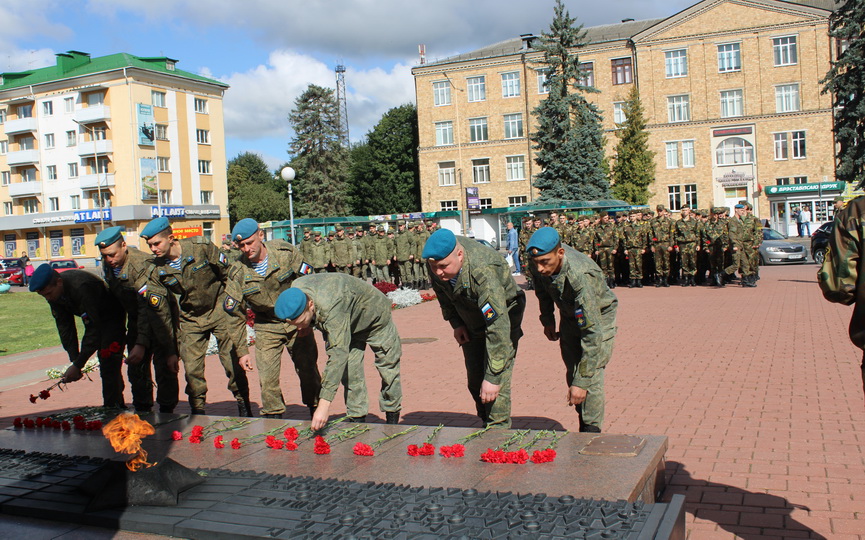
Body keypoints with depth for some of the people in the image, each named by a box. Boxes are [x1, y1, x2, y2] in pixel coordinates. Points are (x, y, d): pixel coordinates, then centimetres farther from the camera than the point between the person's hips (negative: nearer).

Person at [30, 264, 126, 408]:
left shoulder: (81, 287, -38)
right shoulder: (53, 291, -13)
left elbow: (93, 329, -35)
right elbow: (65, 327, -7)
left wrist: (77, 365, -34)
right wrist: (74, 360, -15)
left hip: (112, 317, -8)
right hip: (93, 319, 8)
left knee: (108, 365, -15)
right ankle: (119, 405, 25)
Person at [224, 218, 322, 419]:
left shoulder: (286, 252, -14)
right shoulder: (237, 272, -11)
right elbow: (232, 314, -5)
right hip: (266, 326, 1)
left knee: (308, 371, 7)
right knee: (267, 379, -6)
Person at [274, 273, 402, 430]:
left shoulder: (331, 307, -49)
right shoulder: (295, 290, -25)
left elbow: (338, 353, -53)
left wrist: (324, 404, -56)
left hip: (374, 317, -6)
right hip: (349, 324, 6)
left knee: (388, 368, 6)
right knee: (349, 372, -2)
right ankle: (356, 420, 8)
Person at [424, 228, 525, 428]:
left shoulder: (483, 273, -41)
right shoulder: (440, 258, -22)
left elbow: (498, 327, -41)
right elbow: (441, 290, 3)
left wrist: (492, 377, -41)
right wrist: (455, 322, -3)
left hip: (501, 317, -6)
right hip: (471, 325, 6)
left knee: (495, 388, -17)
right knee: (475, 382, 11)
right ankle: (486, 427, 29)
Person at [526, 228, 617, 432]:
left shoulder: (581, 276, -42)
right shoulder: (540, 265, -24)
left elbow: (593, 332, -42)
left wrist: (582, 382, -43)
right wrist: (547, 319, 10)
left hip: (599, 317, -6)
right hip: (569, 316, 6)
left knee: (591, 375, -18)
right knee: (572, 374, 7)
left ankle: (592, 431, -5)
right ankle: (583, 424, 23)